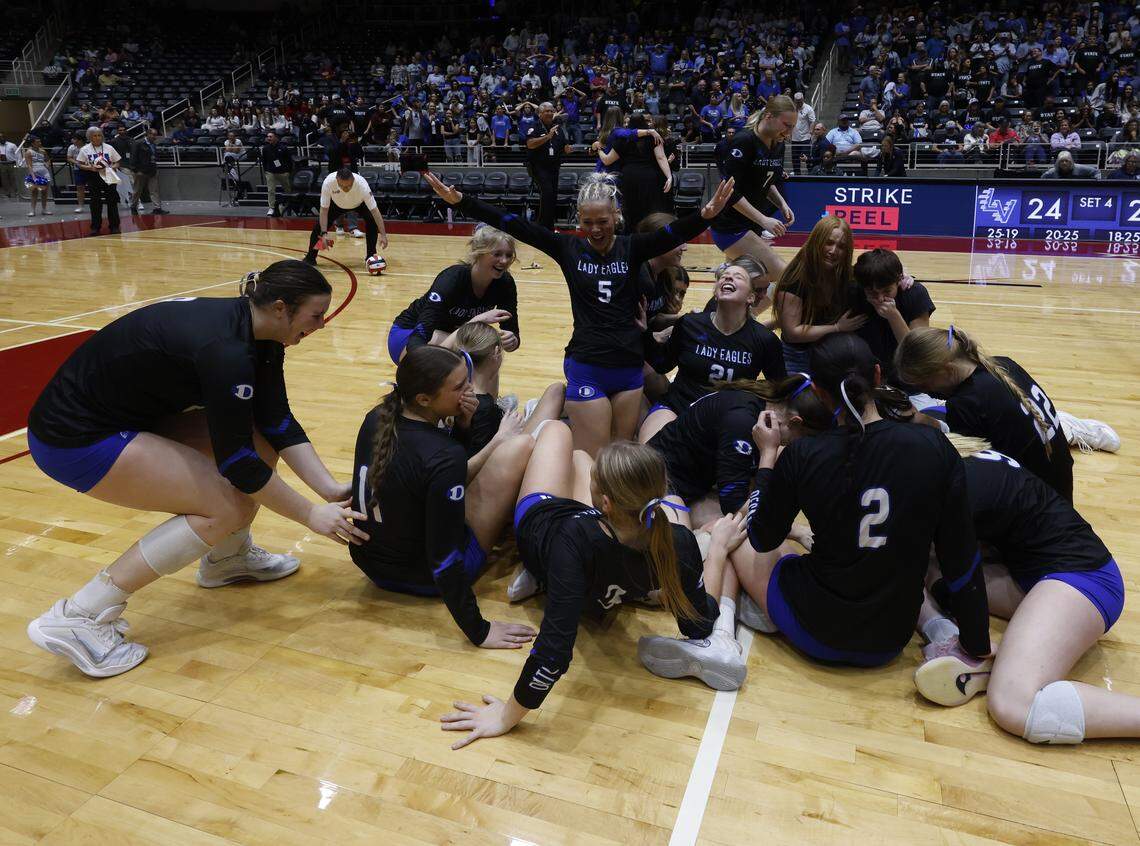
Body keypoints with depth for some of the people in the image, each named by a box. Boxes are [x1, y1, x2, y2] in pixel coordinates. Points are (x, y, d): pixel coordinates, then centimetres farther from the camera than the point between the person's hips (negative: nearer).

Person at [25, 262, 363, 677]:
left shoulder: (256, 331, -1)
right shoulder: (225, 348, -29)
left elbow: (280, 425, 2)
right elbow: (236, 460, -23)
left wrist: (332, 490, -5)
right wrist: (310, 514, -14)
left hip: (133, 413, 9)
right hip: (73, 438, -9)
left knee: (262, 439, 3)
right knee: (227, 506, -14)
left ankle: (227, 557, 24)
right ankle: (78, 617, -8)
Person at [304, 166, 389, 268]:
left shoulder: (362, 184, -41)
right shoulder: (328, 182, -37)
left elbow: (375, 210, -38)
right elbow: (324, 210, -29)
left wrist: (383, 234, -44)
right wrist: (324, 233, -38)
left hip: (359, 204, -1)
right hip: (336, 204, 1)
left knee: (372, 221, -26)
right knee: (319, 225, -13)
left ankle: (370, 257, -9)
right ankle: (310, 258, 8)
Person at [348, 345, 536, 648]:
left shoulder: (375, 420, -8)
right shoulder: (445, 457, -30)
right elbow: (444, 559, -30)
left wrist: (460, 423, -5)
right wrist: (478, 631, -23)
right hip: (426, 578, -7)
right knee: (518, 448, -9)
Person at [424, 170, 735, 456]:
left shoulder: (632, 248, 1)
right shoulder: (569, 248, 1)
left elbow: (676, 232, -15)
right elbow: (513, 225, -6)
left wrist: (706, 214, -36)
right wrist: (459, 200, -14)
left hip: (630, 367, 2)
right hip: (586, 369, -2)